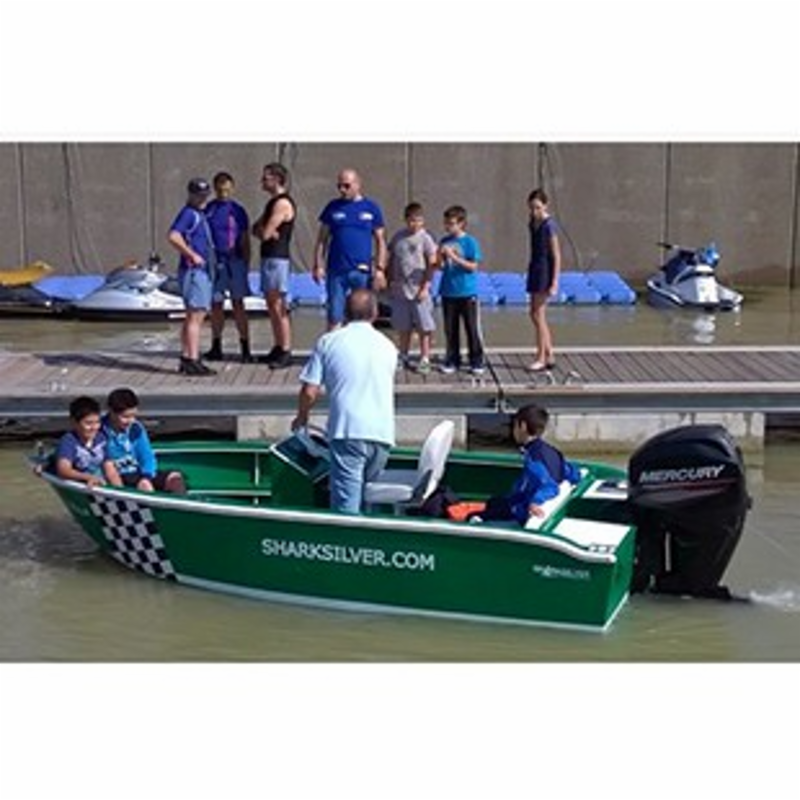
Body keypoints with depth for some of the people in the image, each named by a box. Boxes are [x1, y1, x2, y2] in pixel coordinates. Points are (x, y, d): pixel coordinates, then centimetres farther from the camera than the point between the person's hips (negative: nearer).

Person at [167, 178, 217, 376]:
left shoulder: (200, 215, 19)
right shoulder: (188, 213, -11)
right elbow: (173, 236, -25)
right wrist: (192, 255, -21)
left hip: (203, 271, 10)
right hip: (193, 271, -10)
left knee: (193, 317, 12)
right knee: (195, 316, -11)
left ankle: (186, 359, 17)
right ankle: (193, 361, -12)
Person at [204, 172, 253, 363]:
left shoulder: (238, 210, 4)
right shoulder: (208, 210, 6)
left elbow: (245, 240, 7)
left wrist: (246, 264, 2)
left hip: (234, 261, -1)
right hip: (214, 261, 2)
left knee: (238, 304, -2)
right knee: (216, 304, 7)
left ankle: (245, 348, -1)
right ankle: (216, 346, 17)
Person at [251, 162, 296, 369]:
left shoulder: (282, 203, -14)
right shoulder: (273, 202, 18)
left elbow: (265, 233, -18)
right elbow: (256, 230, 16)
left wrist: (263, 229, 3)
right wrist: (263, 230, -5)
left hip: (278, 259, -10)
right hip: (268, 257, 10)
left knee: (278, 307, -9)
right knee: (272, 305, 12)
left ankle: (286, 351, -8)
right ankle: (278, 348, 19)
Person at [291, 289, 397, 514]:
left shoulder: (328, 341, 4)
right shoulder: (388, 346, 14)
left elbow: (309, 392, 0)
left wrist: (301, 418, 20)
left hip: (348, 431, -4)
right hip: (382, 433, 4)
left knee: (346, 507, -6)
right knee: (367, 497, 18)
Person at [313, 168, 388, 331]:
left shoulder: (371, 208, 7)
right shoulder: (333, 207, 8)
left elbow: (380, 241, 8)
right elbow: (322, 239, 9)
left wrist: (380, 269, -1)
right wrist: (318, 265, -1)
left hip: (362, 271, 0)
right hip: (336, 271, 0)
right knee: (334, 317, 0)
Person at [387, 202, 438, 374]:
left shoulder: (425, 238, -4)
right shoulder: (398, 237, 8)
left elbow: (431, 265, -6)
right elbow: (391, 260, 15)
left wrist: (425, 287, -11)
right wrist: (391, 280, 7)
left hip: (418, 290, -4)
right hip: (400, 290, 4)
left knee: (424, 327, 0)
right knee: (403, 327, 12)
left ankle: (424, 359, 7)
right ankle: (403, 356, 24)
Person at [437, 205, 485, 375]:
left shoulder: (470, 242, -5)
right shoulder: (444, 241, 6)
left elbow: (473, 266, -10)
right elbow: (441, 265, 8)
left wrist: (454, 257, -18)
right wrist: (441, 256, -13)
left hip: (467, 293, -4)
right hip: (448, 292, 4)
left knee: (472, 329, 1)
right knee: (450, 329, 9)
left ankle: (477, 362, 8)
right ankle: (452, 361, 17)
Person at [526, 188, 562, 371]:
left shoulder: (549, 225, -14)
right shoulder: (532, 223, 9)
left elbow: (556, 256, -15)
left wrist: (554, 282, -18)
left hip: (545, 270, -9)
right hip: (534, 269, 9)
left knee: (538, 315, -6)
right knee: (536, 315, 11)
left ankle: (541, 358, 1)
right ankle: (549, 356, 18)